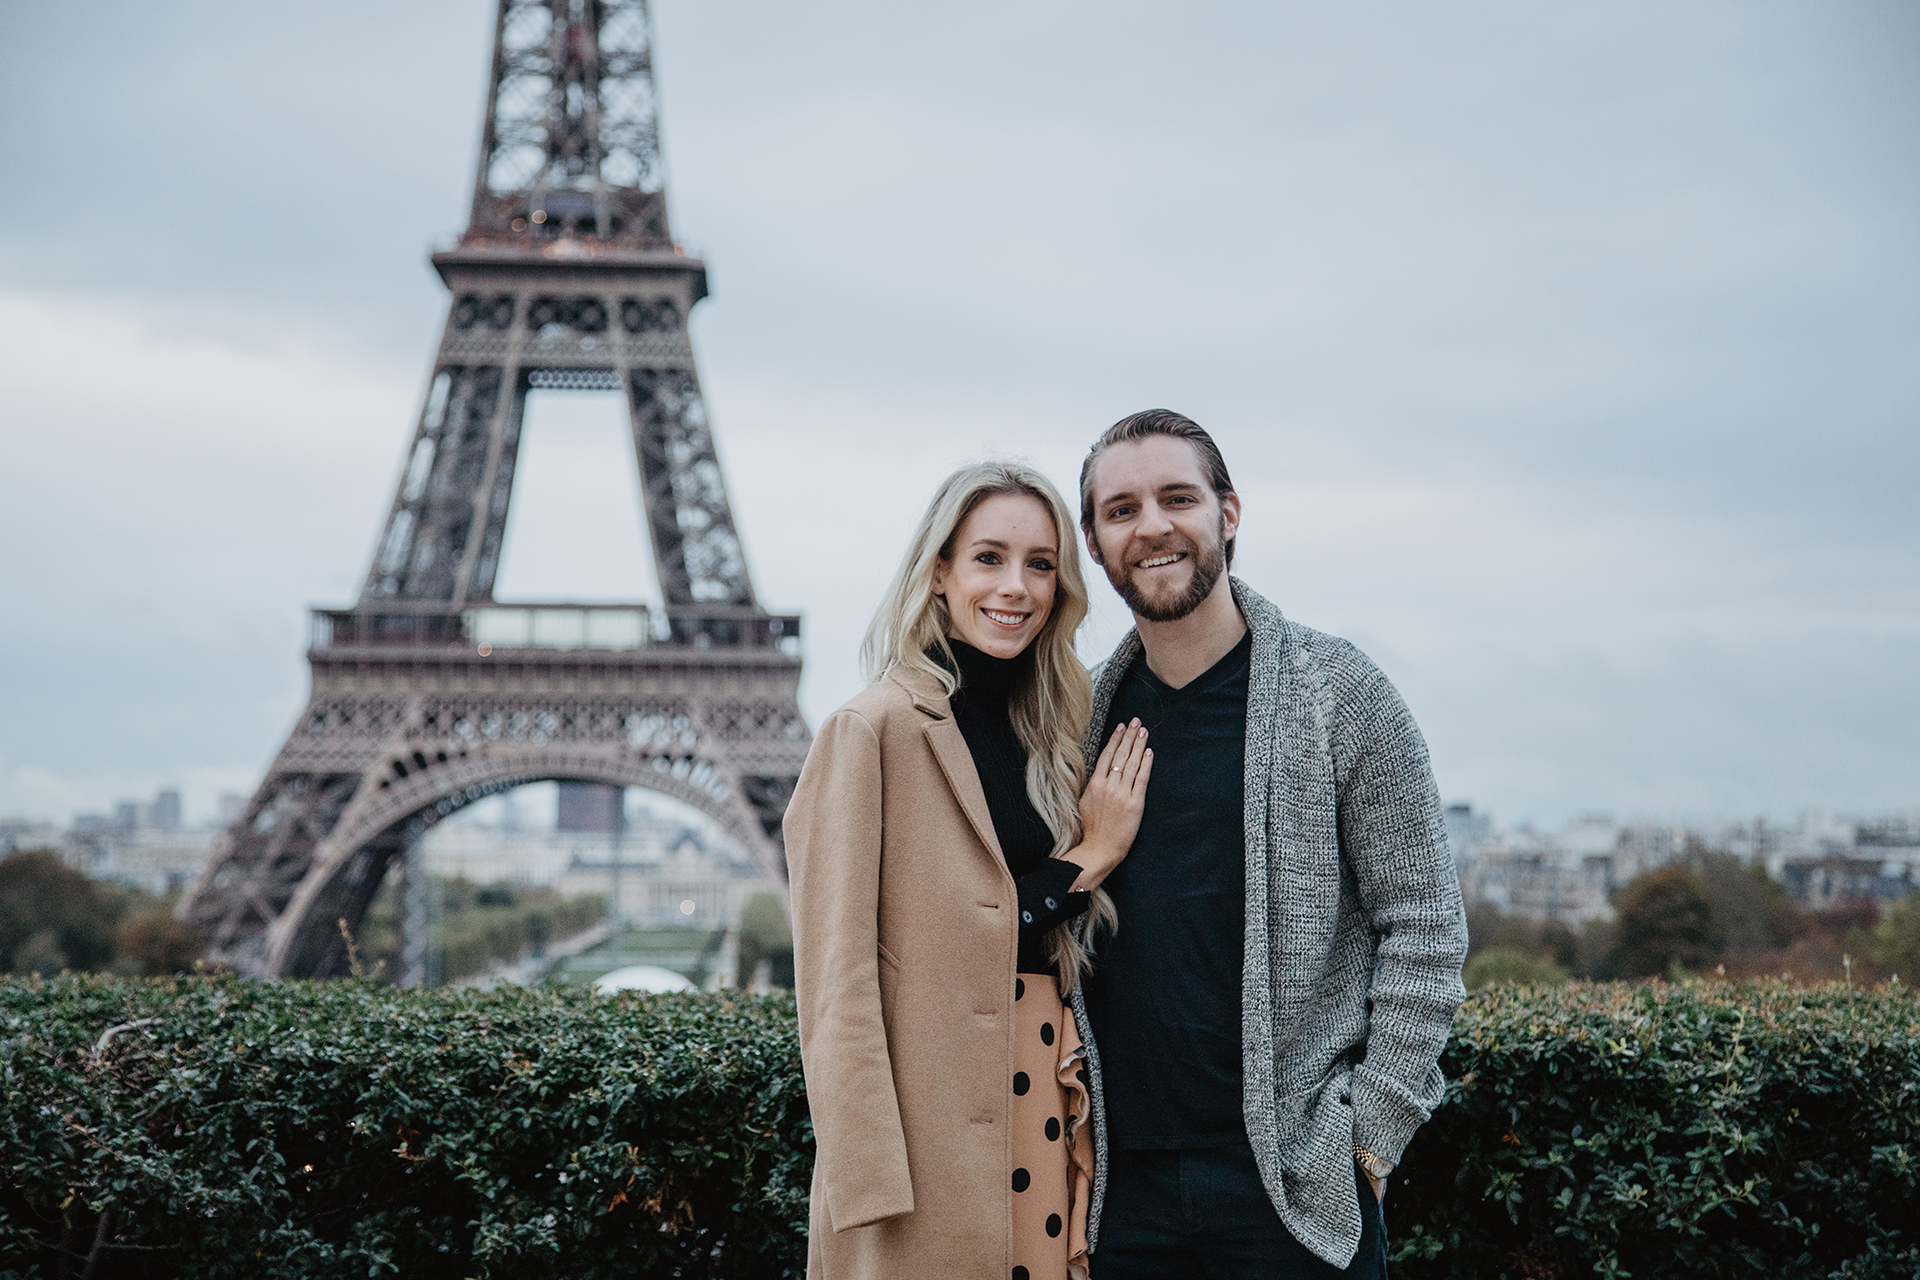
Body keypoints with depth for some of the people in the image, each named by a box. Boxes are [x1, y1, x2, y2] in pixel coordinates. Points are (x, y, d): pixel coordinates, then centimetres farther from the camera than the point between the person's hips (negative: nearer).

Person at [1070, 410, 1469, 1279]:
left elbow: (1426, 928, -4)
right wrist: (1069, 1127, 5)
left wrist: (1371, 1136, -9)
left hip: (1296, 1182, -3)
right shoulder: (1085, 717, 7)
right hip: (1121, 1183, 4)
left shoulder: (1339, 695, -4)